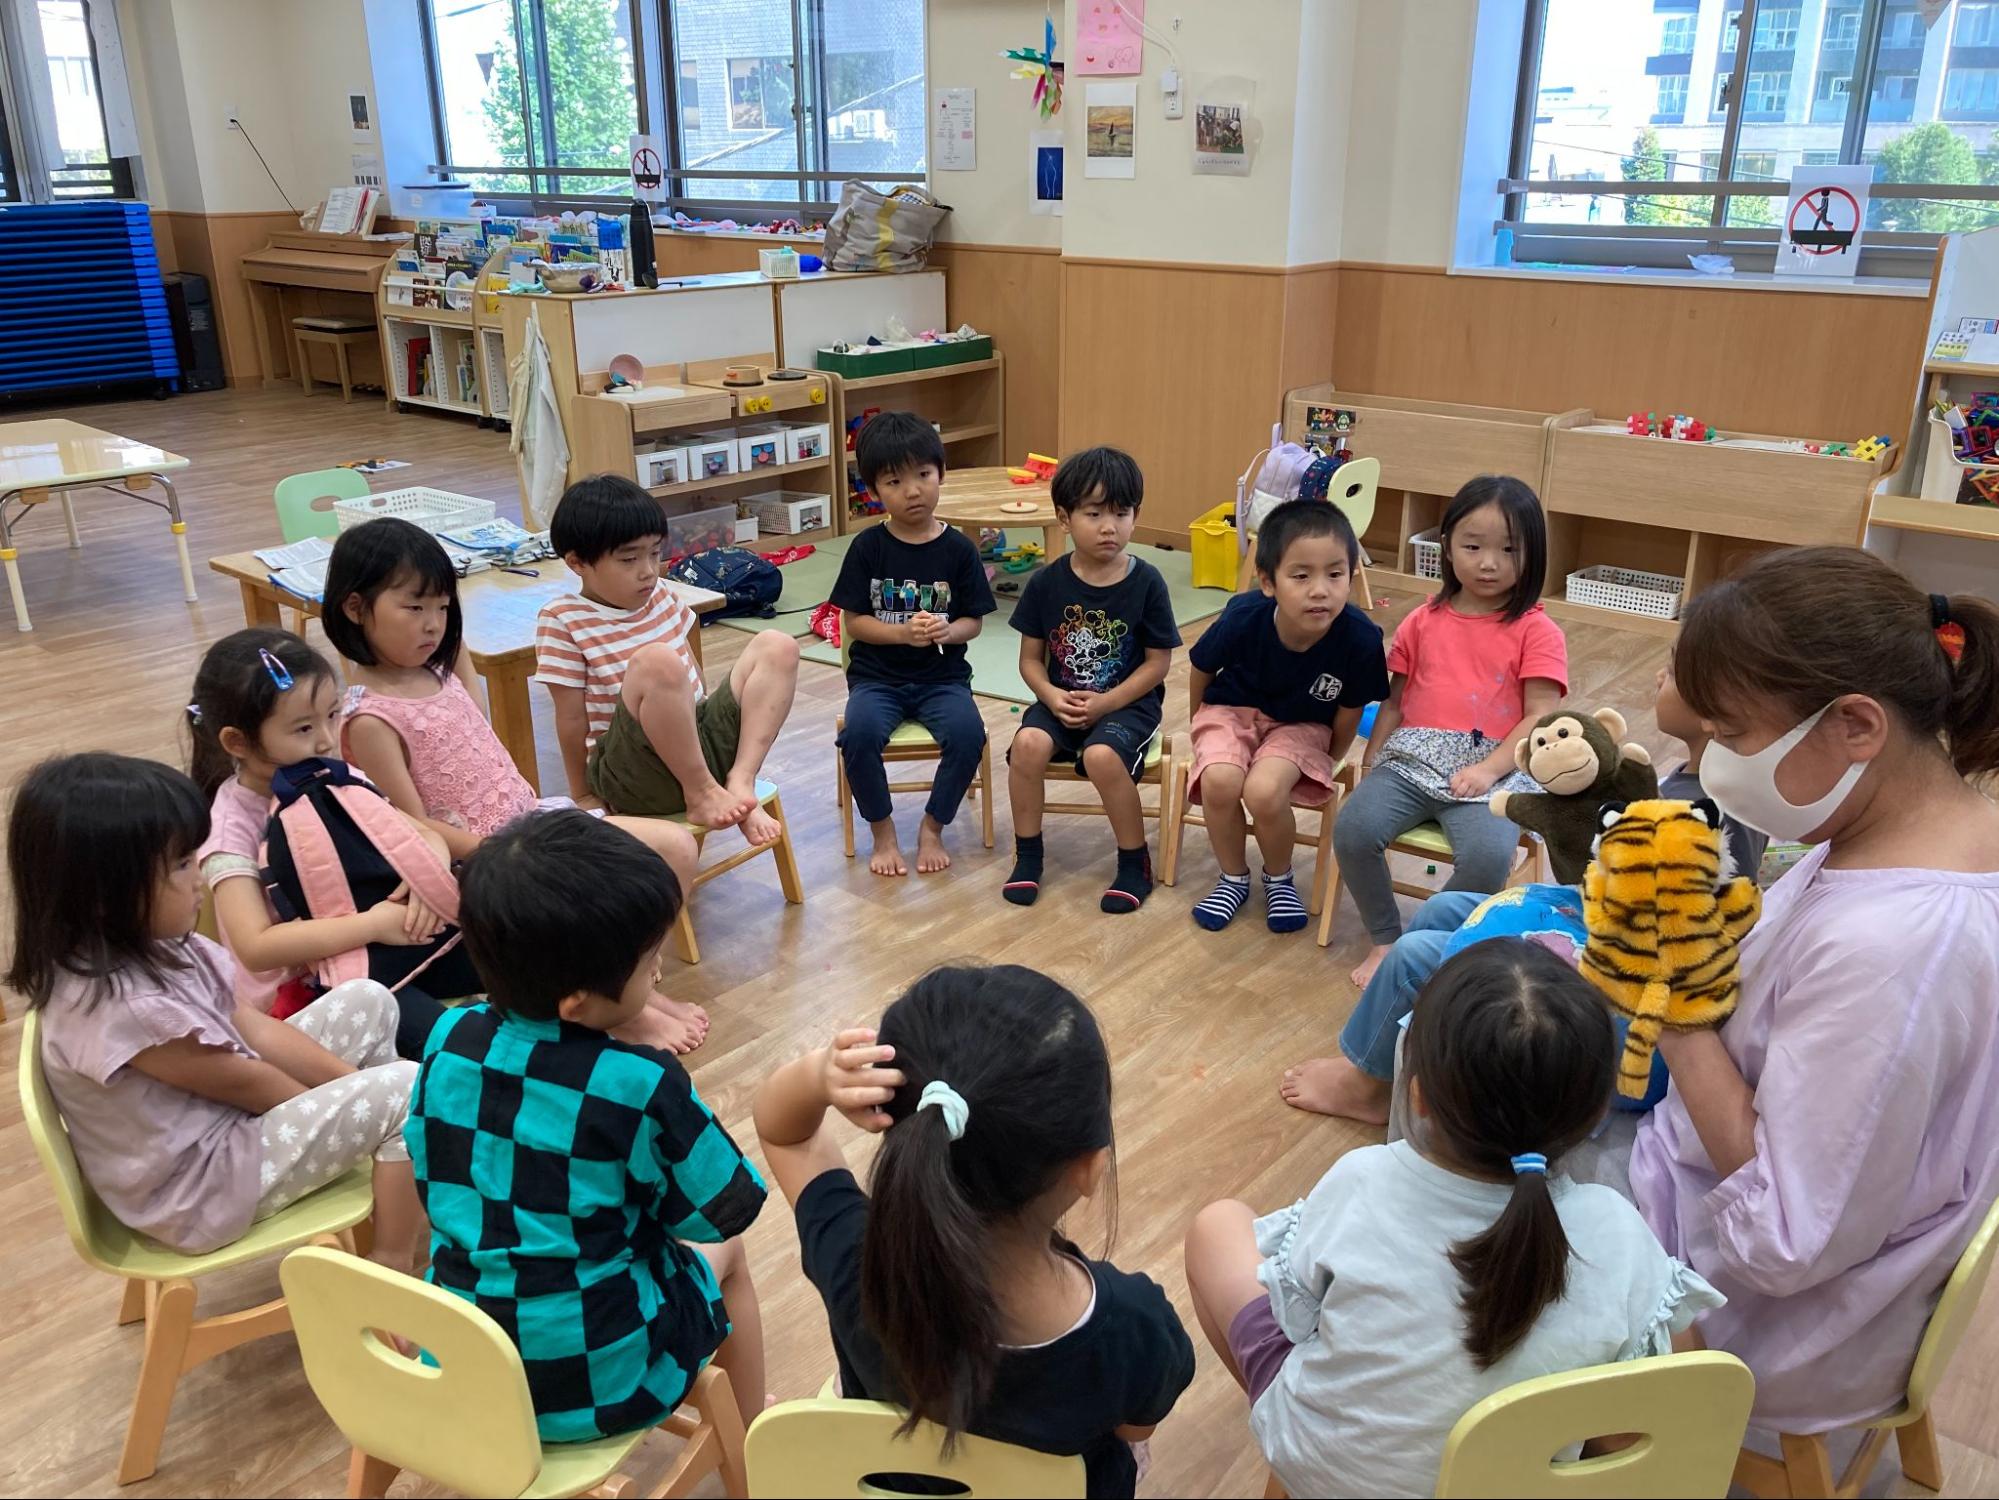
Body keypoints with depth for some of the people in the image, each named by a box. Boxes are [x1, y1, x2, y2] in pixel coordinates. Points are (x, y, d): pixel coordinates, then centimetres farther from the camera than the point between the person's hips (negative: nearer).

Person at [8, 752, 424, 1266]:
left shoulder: (156, 944, -5)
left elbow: (257, 1031, 1)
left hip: (221, 1118, 9)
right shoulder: (122, 1004, -33)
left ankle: (395, 1190, 18)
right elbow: (242, 1082, -20)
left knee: (368, 1001, 8)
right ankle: (395, 1269, 2)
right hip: (196, 1188, -9)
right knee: (408, 1091, -17)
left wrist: (356, 1083, -4)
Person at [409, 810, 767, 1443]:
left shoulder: (447, 1039, -10)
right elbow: (720, 1214, -11)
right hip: (602, 1382, -4)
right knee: (725, 1252, 23)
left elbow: (437, 1182, 6)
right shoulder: (642, 1086, -25)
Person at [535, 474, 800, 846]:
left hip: (701, 739, 7)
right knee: (656, 661, -34)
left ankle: (740, 782, -18)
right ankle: (700, 794, -20)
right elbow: (571, 718, -6)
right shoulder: (562, 620, -9)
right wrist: (582, 796, -2)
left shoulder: (659, 595, 8)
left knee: (777, 647, -3)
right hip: (631, 774, -7)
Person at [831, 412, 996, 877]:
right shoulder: (868, 547, -2)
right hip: (876, 675, 0)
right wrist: (903, 633, -19)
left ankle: (933, 828, -4)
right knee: (859, 733, -31)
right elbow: (853, 622, -2)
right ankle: (882, 831, -5)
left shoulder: (958, 549, 0)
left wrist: (947, 631, -19)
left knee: (968, 733, -29)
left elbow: (974, 622, 4)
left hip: (943, 675, 1)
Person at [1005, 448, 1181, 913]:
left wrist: (1105, 702, -14)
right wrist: (1053, 698, -16)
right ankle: (1027, 854, -5)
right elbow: (1031, 658, 4)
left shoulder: (1146, 582, -8)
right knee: (1028, 743, -27)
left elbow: (1158, 663, -5)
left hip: (1127, 703, -2)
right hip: (1061, 701, 3)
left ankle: (1135, 862, -8)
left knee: (1101, 755, -32)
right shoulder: (1046, 583, -3)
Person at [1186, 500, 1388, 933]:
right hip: (1232, 710, 1)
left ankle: (1279, 879, 4)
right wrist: (1200, 729, 9)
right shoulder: (1242, 619, -28)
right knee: (1221, 780, -28)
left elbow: (1349, 710, -8)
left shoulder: (1360, 638, -29)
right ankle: (1234, 879, 2)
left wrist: (1329, 760, 6)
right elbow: (1201, 668, -4)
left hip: (1301, 725, -1)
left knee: (1265, 791, -29)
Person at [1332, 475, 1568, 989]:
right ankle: (1385, 940, 0)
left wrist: (1488, 770, -17)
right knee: (1353, 827, -25)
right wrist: (1371, 765, 4)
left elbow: (1540, 717, -3)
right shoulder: (1424, 622, 14)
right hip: (1412, 760, 3)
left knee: (1488, 855, -32)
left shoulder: (1537, 632, 3)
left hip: (1495, 768, -3)